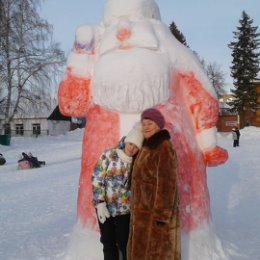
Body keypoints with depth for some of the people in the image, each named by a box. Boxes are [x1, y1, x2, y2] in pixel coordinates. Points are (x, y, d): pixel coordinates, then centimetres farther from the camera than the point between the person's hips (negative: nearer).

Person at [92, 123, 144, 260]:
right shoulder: (108, 155, -10)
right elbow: (96, 179, -9)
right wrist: (100, 203, -13)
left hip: (124, 209, 0)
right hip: (104, 206, 0)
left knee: (124, 243, 2)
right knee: (107, 241, 13)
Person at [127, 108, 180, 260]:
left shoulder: (164, 148, -19)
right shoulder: (149, 146, 11)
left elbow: (166, 183, -21)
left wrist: (162, 214, -22)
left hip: (156, 210, -9)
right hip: (145, 209, 10)